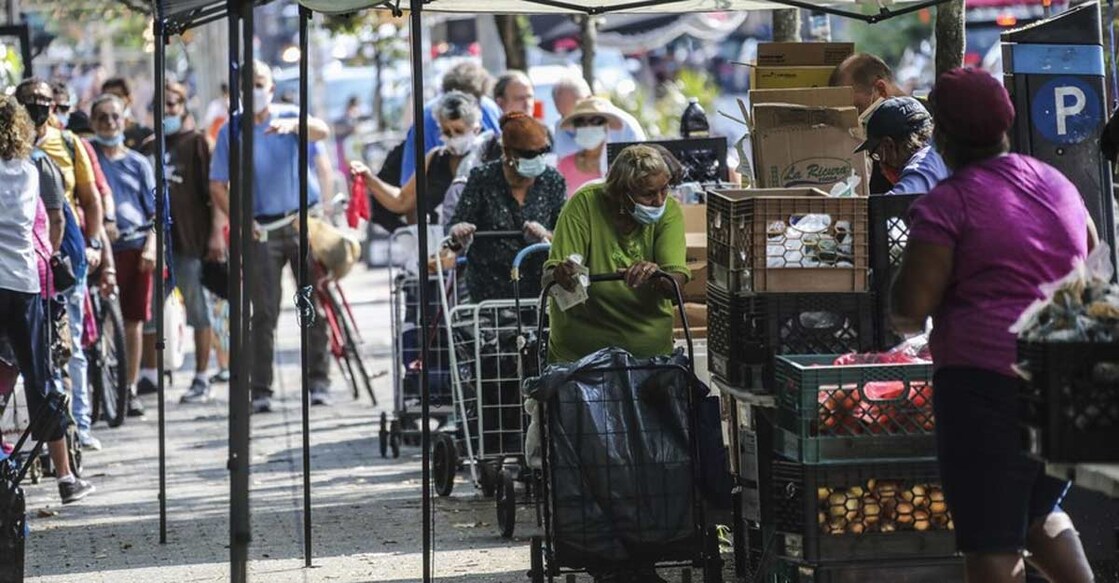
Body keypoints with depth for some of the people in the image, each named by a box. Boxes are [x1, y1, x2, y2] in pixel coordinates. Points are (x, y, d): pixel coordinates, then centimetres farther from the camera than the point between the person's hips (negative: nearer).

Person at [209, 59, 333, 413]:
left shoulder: (289, 117, 3)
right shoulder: (230, 131, 6)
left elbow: (322, 131, -18)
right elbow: (217, 185, 6)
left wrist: (293, 125, -39)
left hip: (303, 221, 0)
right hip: (262, 229, 0)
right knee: (264, 313, 0)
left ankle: (319, 382, 5)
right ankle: (261, 391, 1)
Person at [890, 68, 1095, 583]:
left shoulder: (947, 203, -9)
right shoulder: (1056, 184, 12)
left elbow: (910, 306, -13)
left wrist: (904, 318, 9)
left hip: (987, 380, -7)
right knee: (1040, 513, 26)